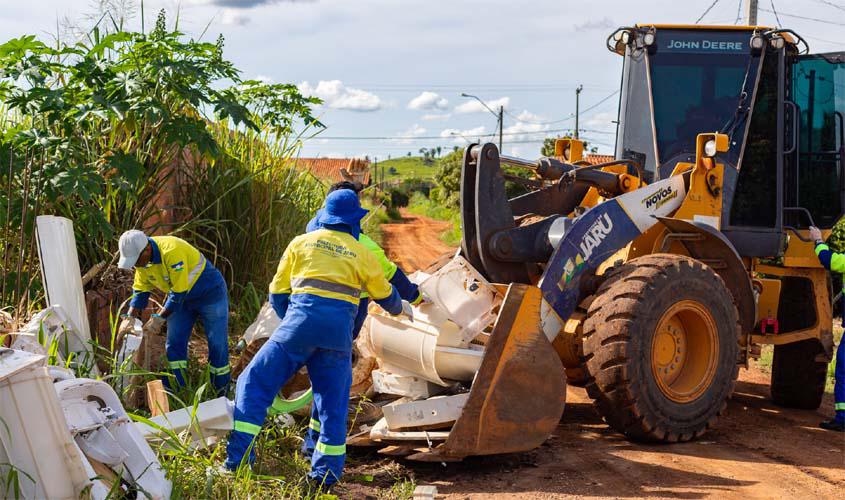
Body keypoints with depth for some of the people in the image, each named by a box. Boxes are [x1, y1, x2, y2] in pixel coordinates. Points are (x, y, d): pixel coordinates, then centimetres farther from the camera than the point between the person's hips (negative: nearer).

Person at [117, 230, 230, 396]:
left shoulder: (172, 252, -35)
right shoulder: (142, 259, -10)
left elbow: (178, 293, -32)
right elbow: (140, 290, 0)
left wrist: (160, 317, -29)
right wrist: (131, 317, -11)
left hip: (210, 294, -7)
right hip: (182, 299, 7)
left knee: (217, 345, -2)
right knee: (174, 345, 1)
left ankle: (223, 394, 12)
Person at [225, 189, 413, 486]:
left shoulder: (301, 243, 13)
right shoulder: (362, 254, 15)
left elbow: (277, 294, 14)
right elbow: (385, 295, 29)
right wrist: (401, 308, 51)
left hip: (300, 321, -1)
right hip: (339, 330, 1)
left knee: (254, 383, 7)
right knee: (332, 403, 14)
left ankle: (238, 461, -1)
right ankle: (326, 474, 13)